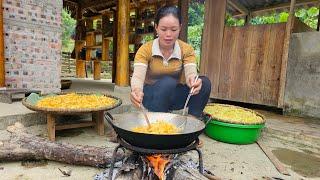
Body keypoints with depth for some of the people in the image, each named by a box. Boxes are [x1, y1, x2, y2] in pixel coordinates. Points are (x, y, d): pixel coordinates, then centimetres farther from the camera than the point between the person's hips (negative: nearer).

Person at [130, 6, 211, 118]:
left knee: (204, 82, -23)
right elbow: (138, 76, -30)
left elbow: (191, 73, -25)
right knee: (168, 82, -34)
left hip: (176, 95, 3)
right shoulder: (145, 50, -15)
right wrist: (136, 90, -53)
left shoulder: (187, 50, -9)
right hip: (151, 96, -2)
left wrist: (192, 81, -50)